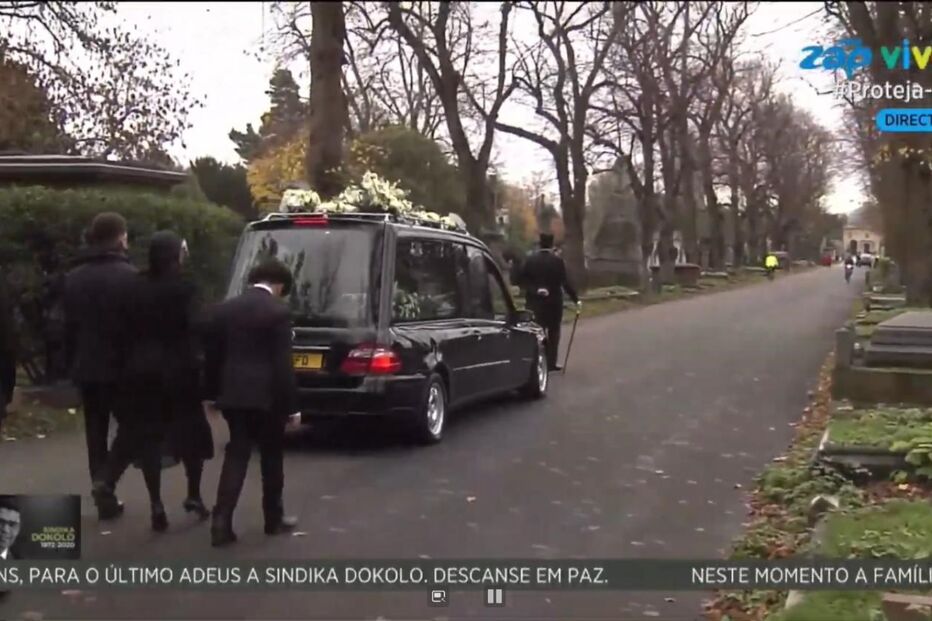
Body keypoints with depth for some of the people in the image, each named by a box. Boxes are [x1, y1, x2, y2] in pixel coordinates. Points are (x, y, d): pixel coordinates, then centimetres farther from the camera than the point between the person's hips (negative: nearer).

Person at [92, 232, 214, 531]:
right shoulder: (183, 290, -11)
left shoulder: (134, 288, 2)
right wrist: (196, 368, -11)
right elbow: (193, 333, -16)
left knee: (146, 436, 7)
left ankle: (156, 505, 5)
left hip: (141, 371, 3)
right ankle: (193, 496, 19)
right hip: (177, 371, -3)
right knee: (189, 433, 13)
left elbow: (123, 332, 3)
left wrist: (127, 366, 8)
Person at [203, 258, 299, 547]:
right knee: (271, 456, 11)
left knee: (236, 455, 8)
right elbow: (282, 363, -13)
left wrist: (215, 393, 17)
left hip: (233, 393, 4)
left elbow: (212, 356, 10)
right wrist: (289, 403, -8)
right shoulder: (278, 311, -10)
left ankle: (222, 521, -4)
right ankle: (274, 518, 21)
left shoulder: (224, 309, 7)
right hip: (266, 395, -4)